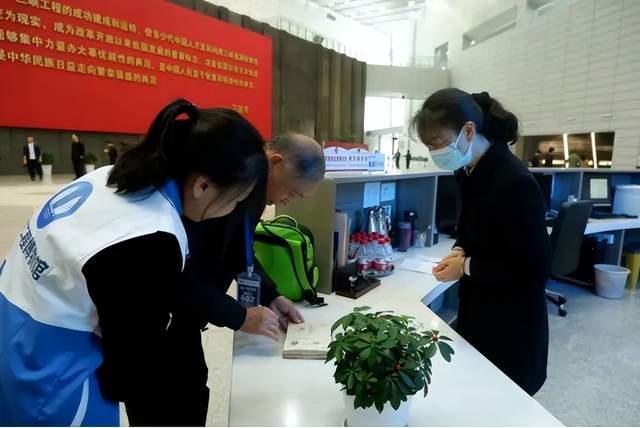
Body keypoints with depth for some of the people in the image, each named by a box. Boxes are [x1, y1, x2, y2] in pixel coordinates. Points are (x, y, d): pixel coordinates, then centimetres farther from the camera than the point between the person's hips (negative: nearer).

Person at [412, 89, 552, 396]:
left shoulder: (515, 182, -25)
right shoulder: (468, 172, 0)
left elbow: (536, 267, -22)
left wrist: (466, 267, -19)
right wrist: (460, 251, -6)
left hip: (512, 325, -7)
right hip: (476, 310, 7)